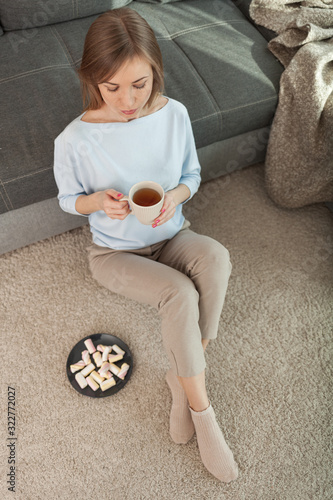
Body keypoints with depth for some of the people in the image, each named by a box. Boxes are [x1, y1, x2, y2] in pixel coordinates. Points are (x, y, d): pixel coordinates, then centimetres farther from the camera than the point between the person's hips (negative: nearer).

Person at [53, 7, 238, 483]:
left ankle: (182, 378, -12)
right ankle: (202, 407, -6)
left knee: (216, 256, -30)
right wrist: (98, 201, -25)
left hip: (170, 235, 3)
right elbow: (69, 199, -1)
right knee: (179, 294, -30)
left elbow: (192, 174, 4)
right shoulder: (75, 140, -18)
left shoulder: (174, 114, -10)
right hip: (115, 252, -3)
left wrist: (177, 195, -19)